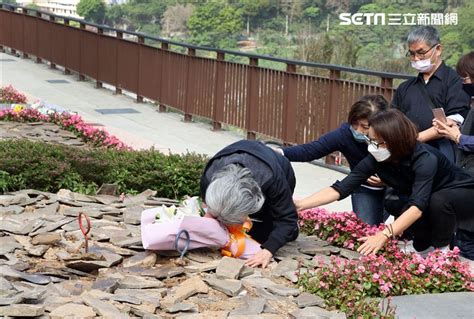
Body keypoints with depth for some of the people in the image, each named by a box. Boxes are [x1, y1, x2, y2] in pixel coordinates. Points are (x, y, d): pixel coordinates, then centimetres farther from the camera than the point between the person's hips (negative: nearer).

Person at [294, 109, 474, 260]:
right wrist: (299, 205, -35)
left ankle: (443, 252, -13)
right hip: (429, 206, 5)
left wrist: (384, 236, -58)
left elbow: (418, 205, -47)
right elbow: (340, 189, -24)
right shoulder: (377, 159, -21)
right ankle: (425, 247, 5)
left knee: (438, 200, -36)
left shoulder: (425, 159, -37)